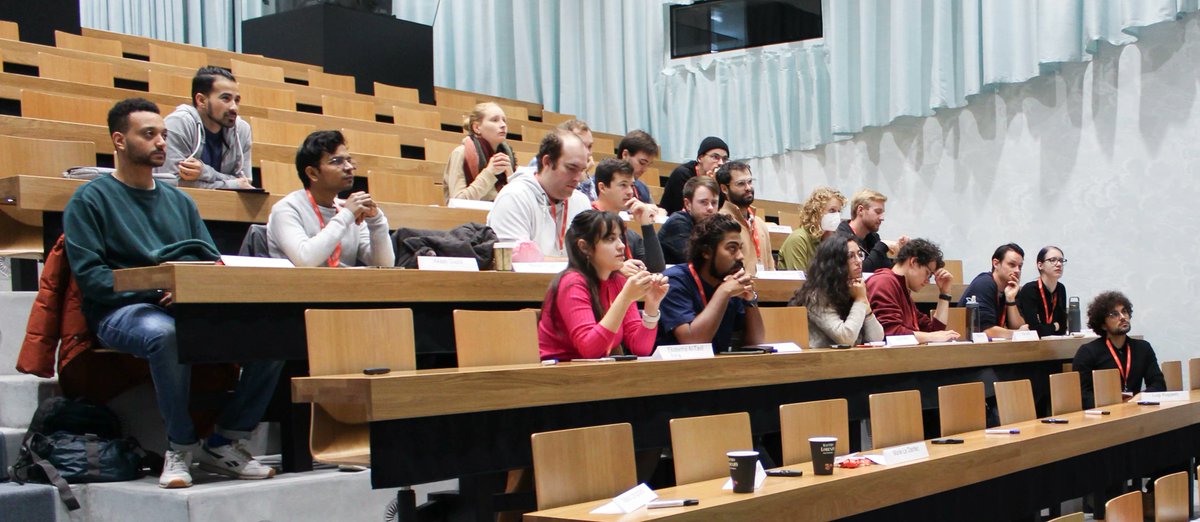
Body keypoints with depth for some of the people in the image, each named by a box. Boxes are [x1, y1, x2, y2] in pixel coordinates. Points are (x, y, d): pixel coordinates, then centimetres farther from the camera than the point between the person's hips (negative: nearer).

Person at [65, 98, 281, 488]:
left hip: (191, 310, 5)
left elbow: (213, 261, 19)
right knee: (164, 333, -41)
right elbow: (88, 274, -6)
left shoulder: (179, 201, 23)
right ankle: (182, 445, -20)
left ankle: (225, 443, -8)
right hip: (123, 311, -5)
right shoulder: (90, 200, 6)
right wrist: (156, 291, -18)